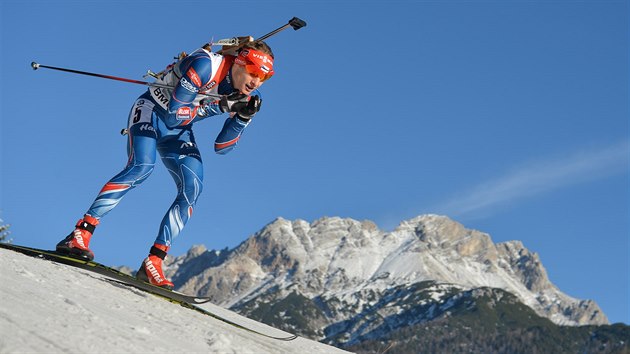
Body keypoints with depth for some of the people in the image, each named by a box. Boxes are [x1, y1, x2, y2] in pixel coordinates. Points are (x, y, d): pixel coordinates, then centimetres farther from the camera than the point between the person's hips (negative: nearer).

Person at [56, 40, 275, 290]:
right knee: (141, 167, -30)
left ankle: (153, 263, -11)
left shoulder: (248, 96, -9)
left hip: (178, 132, 6)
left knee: (192, 189, -14)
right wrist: (221, 105, -36)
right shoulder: (206, 65, -29)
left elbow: (221, 148, -6)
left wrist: (243, 118, -21)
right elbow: (174, 114, -31)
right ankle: (79, 236, -28)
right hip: (152, 112, -6)